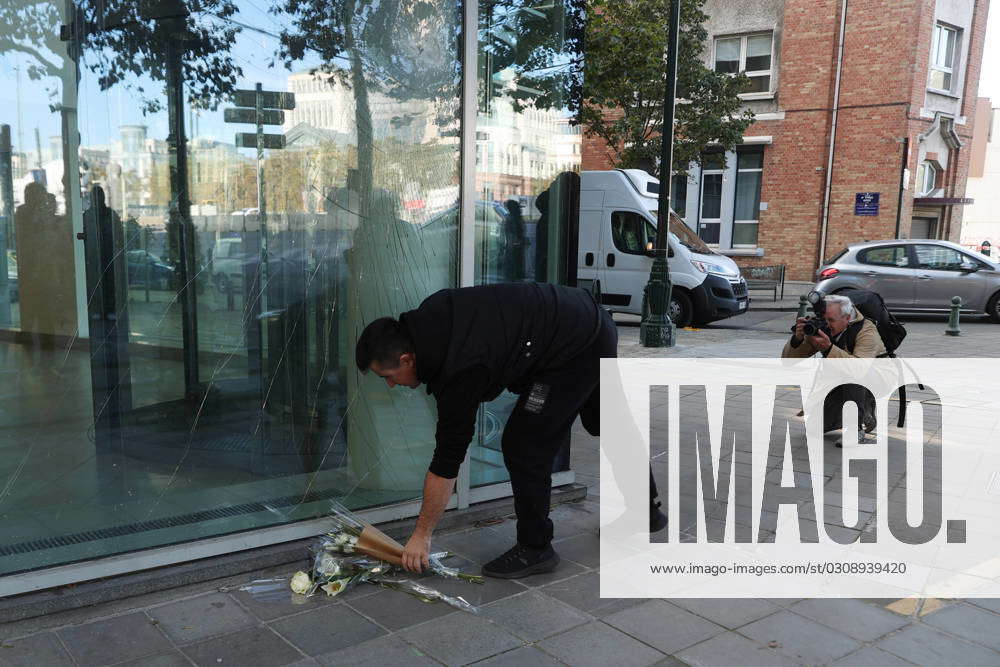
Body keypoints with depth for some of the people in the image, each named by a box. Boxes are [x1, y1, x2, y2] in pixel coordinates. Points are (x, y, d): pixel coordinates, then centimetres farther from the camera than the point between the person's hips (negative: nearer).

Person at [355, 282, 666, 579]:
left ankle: (535, 548, 10)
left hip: (576, 350, -10)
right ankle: (647, 510, 45)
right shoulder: (429, 316, -5)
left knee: (523, 446, -7)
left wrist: (421, 535, -10)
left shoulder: (458, 373, -27)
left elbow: (447, 459, -21)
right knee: (604, 422, 26)